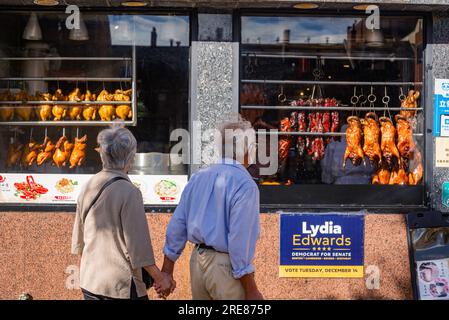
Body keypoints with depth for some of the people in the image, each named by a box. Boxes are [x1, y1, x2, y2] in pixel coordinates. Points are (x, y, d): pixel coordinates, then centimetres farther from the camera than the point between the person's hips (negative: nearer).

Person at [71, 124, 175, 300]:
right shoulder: (129, 192, -17)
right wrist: (159, 277, -9)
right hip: (122, 285, -7)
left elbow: (78, 242, 12)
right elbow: (137, 244, -17)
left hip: (89, 281, 7)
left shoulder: (88, 187, 4)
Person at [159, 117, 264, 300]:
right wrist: (251, 291, -15)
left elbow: (177, 224, 7)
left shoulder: (198, 177, 6)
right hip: (225, 266, -7)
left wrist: (167, 271, 14)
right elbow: (239, 239, -20)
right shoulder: (244, 184, -16)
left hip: (198, 260, 7)